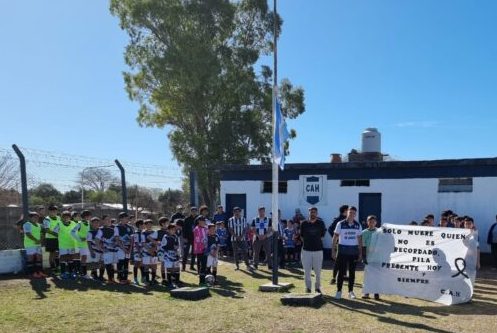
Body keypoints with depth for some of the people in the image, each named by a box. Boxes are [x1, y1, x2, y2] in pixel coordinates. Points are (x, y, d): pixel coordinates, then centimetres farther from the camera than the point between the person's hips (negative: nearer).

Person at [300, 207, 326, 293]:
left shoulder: (320, 223, 2)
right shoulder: (304, 223, 2)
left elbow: (322, 235, 9)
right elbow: (301, 236, 9)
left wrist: (316, 242, 5)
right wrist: (307, 243, 5)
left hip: (318, 250, 0)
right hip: (306, 250, 0)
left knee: (318, 271, 4)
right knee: (307, 271, 4)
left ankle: (317, 287, 20)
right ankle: (308, 287, 18)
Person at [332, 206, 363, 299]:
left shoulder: (358, 225, 6)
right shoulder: (341, 224, -2)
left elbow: (359, 239, 10)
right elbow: (335, 237, -1)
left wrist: (360, 253, 6)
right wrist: (333, 250, -6)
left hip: (354, 251, 3)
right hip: (342, 250, -3)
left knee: (352, 272, 8)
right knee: (341, 271, -1)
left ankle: (351, 291, 18)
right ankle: (339, 291, 8)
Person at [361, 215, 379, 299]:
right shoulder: (364, 232, 1)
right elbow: (363, 246, 0)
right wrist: (364, 257, -6)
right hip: (368, 257, 0)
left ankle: (376, 293, 7)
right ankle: (366, 292, 12)